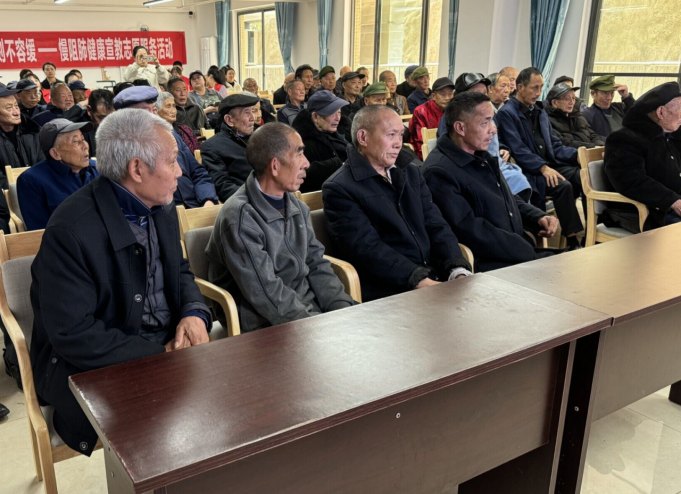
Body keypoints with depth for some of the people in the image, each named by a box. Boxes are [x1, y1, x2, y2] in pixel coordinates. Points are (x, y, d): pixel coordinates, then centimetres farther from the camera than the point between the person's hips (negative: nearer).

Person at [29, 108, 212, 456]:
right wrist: (160, 354, -22)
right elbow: (73, 335, -22)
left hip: (165, 347, 7)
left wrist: (195, 313, -7)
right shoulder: (70, 231, -21)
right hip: (90, 367, -6)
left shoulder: (161, 211, 5)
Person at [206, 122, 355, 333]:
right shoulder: (239, 217, -15)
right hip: (264, 328, -7)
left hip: (310, 310, 8)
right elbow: (268, 296, -18)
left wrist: (344, 309, -4)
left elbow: (317, 265, 10)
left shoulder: (297, 207, 12)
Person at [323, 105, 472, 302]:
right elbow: (368, 248, -14)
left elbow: (436, 226, 11)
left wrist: (459, 271, -6)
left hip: (436, 277, 7)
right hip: (387, 292, -6)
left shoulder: (410, 173, 18)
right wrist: (420, 280, -23)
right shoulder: (339, 188, -4)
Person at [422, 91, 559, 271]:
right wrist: (530, 253, -17)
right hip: (486, 266, -9)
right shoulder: (439, 172, -17)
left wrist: (538, 217, 6)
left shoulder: (481, 157, 14)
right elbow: (471, 231, -22)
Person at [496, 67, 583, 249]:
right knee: (563, 185, -30)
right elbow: (518, 150, -17)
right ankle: (572, 241, -22)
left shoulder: (539, 111, 19)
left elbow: (554, 144, 18)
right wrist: (543, 168, -28)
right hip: (529, 172, -7)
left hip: (551, 165, 7)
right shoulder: (507, 113, -6)